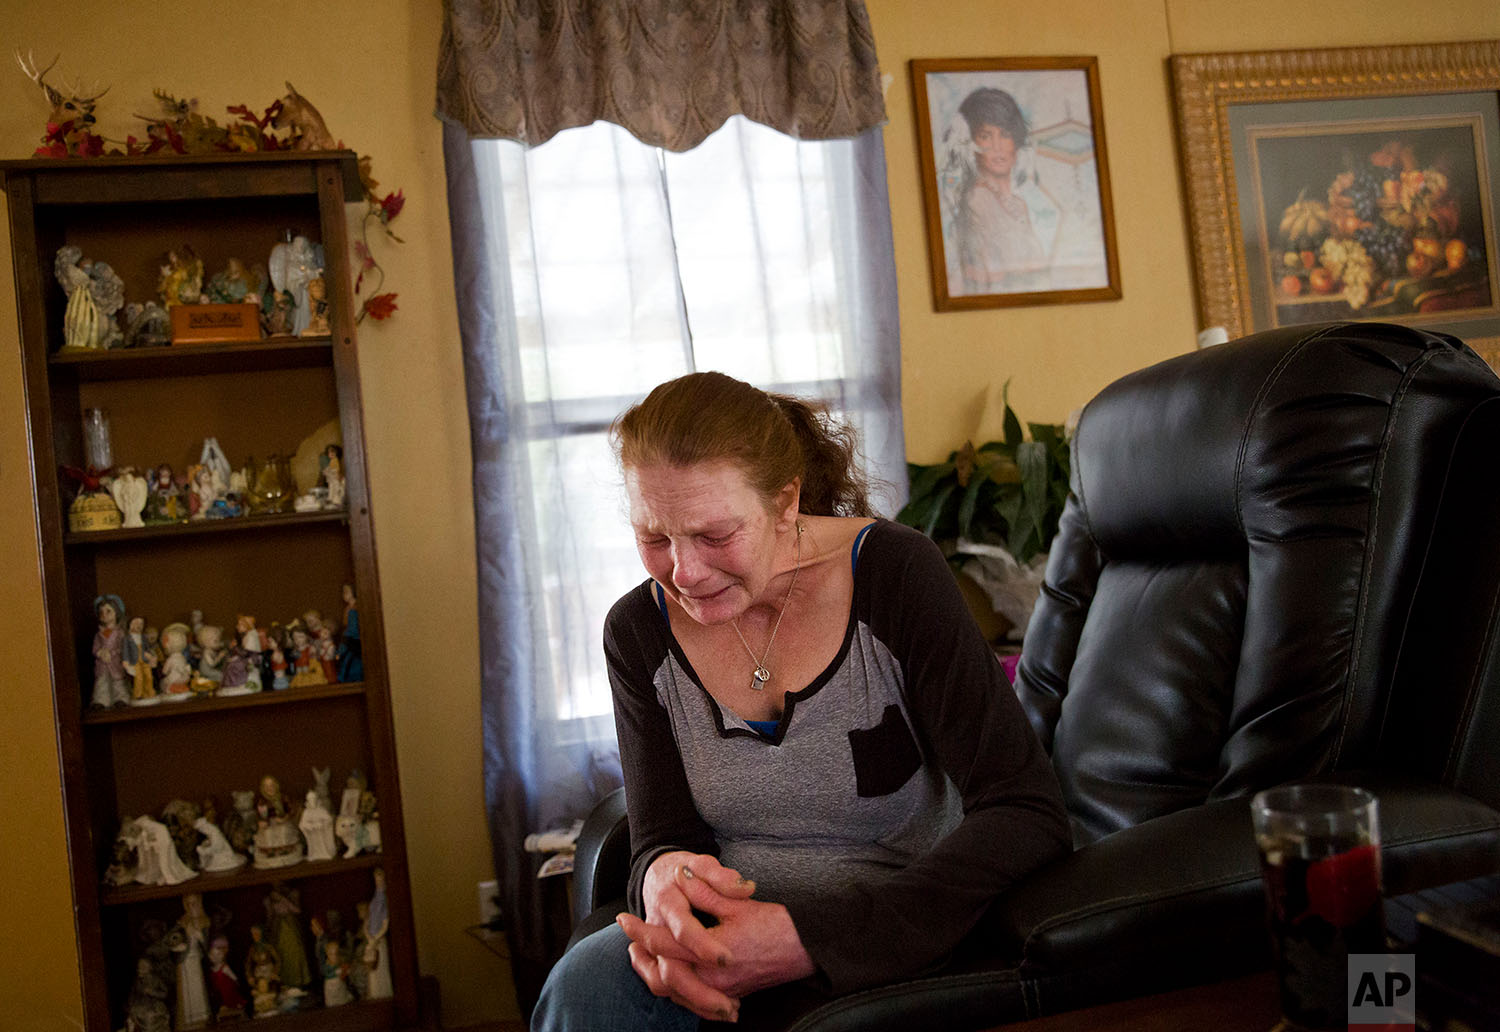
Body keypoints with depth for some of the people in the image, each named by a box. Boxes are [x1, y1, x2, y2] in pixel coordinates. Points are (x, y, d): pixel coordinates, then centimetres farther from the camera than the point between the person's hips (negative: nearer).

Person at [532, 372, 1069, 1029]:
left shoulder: (895, 575, -15)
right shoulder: (638, 632, -2)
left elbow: (1030, 816, -21)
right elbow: (661, 836, 1)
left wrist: (812, 937, -30)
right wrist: (663, 875, -26)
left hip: (902, 927, -3)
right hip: (731, 929, 4)